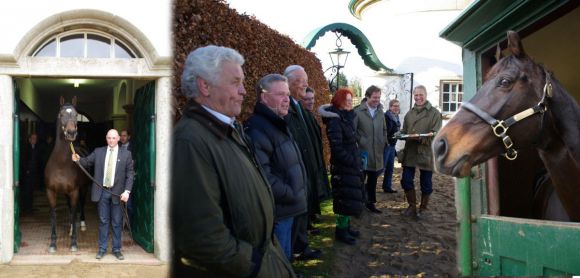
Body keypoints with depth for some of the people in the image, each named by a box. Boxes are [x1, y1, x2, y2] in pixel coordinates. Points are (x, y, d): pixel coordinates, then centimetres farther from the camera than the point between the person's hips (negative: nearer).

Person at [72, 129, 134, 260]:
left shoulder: (126, 154, -1)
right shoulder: (98, 152, 6)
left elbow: (130, 174, -3)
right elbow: (87, 162, 7)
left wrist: (127, 191, -12)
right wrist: (78, 159, -15)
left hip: (117, 193, -1)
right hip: (102, 192, 1)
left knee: (117, 223, 6)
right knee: (103, 221, 9)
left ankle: (117, 249, 16)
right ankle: (102, 249, 18)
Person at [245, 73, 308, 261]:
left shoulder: (278, 124, 15)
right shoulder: (257, 128, -19)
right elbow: (262, 176, -29)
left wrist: (296, 196, 13)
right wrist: (291, 195, -19)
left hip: (287, 209, 10)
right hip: (276, 212, -10)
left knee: (285, 258, 21)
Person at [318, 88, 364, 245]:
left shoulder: (346, 118, 11)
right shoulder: (334, 121, -18)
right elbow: (337, 148, -23)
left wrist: (357, 160, 8)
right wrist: (352, 161, -19)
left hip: (351, 166, 9)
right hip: (342, 167, -9)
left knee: (351, 198, 16)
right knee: (346, 199, -3)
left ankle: (345, 226, 28)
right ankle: (341, 231, 10)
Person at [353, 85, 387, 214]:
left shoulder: (381, 112, 9)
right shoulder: (358, 111, -9)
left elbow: (384, 130, 19)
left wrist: (382, 143, 9)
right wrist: (360, 142, -12)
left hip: (377, 153, 5)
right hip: (362, 152, -5)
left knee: (373, 179, 14)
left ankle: (370, 202, 25)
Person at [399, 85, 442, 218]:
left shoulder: (434, 113, -2)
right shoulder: (409, 113, 15)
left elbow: (435, 134, -10)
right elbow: (404, 130, 19)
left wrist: (421, 138, -26)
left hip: (426, 153, -4)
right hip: (409, 152, 4)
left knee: (426, 184, 6)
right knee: (406, 180, 4)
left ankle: (423, 209, 22)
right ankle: (412, 207, 20)